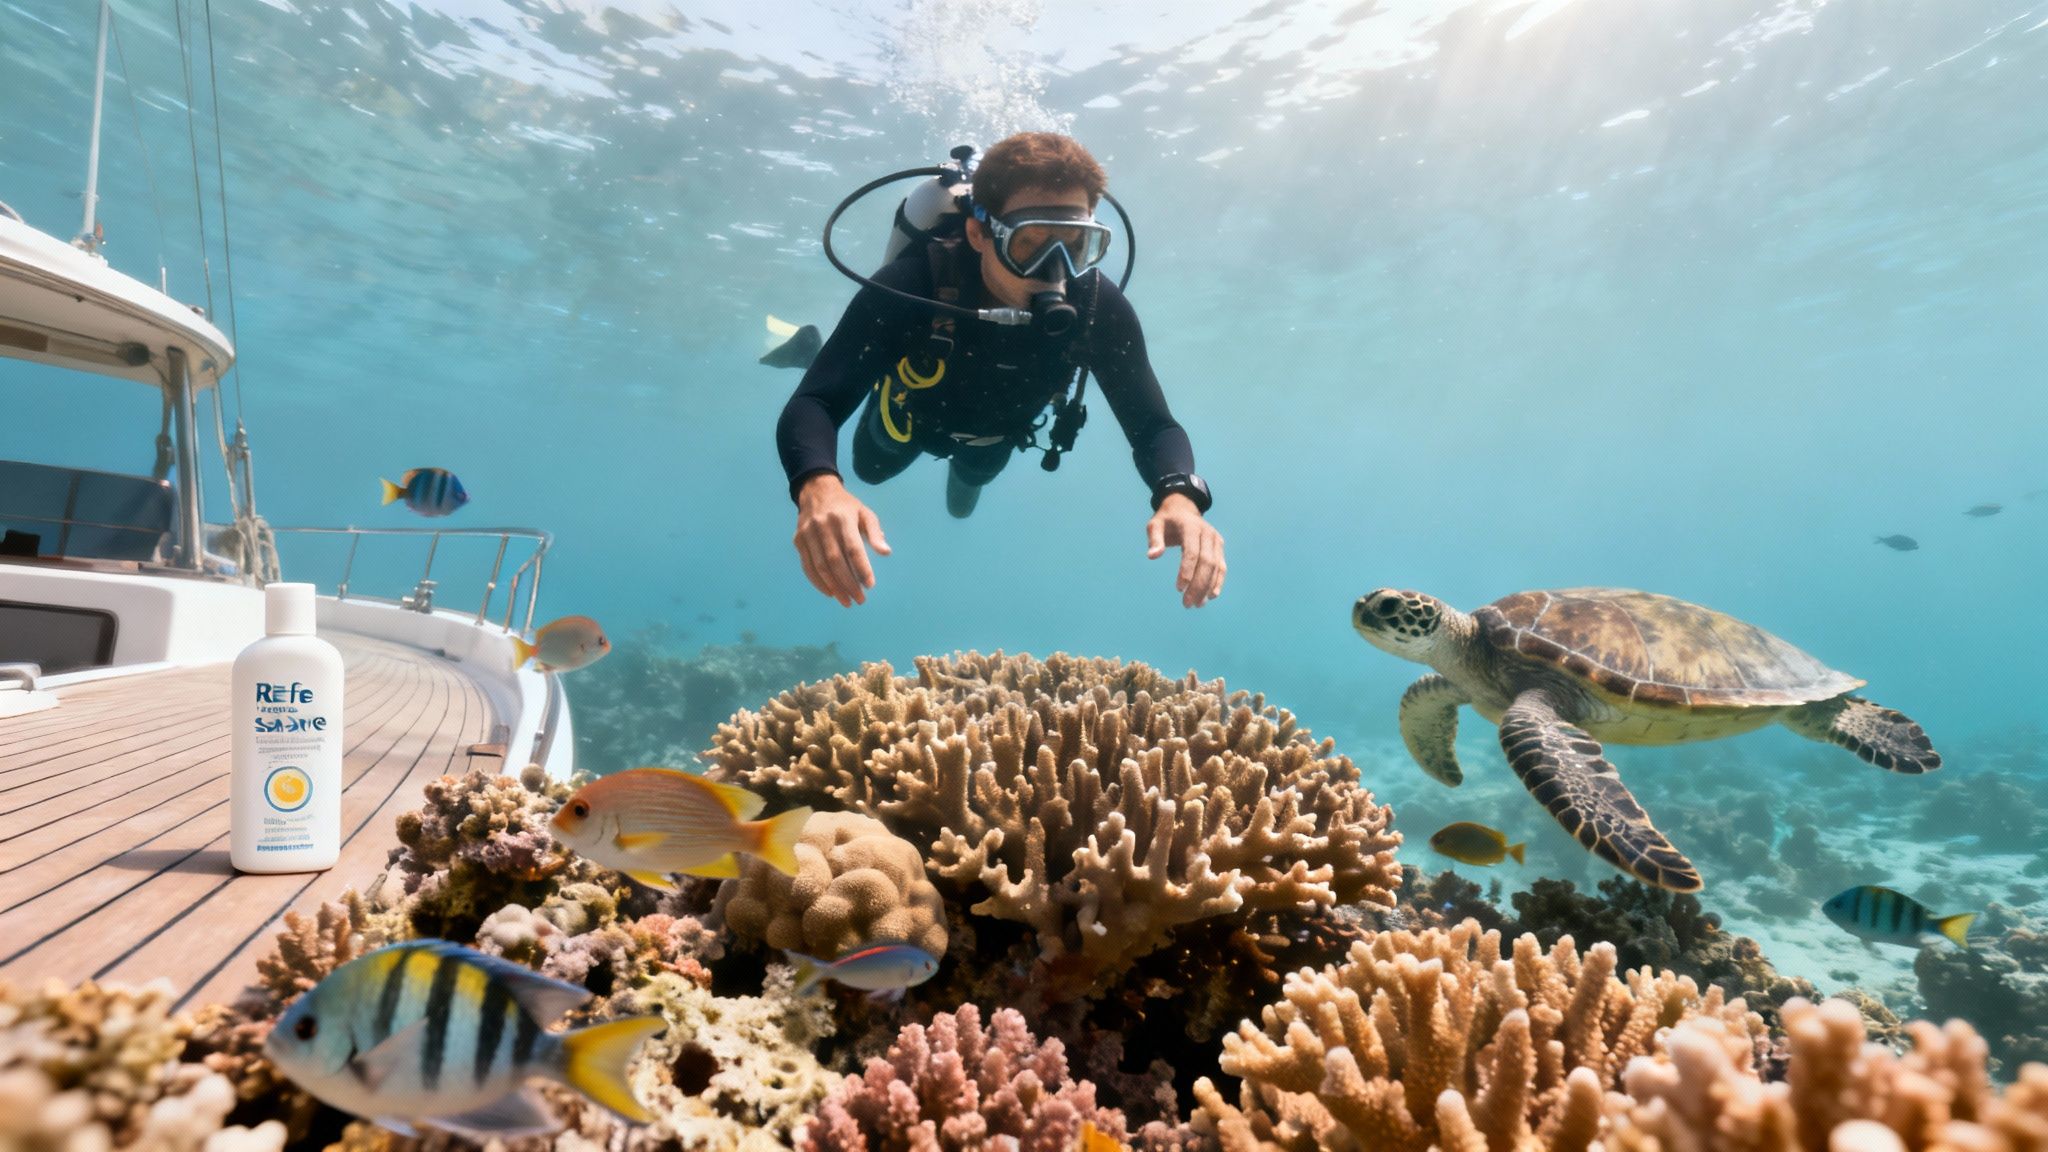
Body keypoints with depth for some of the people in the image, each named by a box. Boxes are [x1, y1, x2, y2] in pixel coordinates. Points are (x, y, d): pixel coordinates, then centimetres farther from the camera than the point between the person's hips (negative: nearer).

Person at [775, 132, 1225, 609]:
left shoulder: (1099, 307, -39)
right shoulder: (915, 285, -46)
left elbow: (1153, 426, -34)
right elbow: (813, 404, -50)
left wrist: (1179, 496, -58)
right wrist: (818, 486, -73)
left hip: (996, 431, 2)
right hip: (912, 411, -2)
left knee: (964, 501, 35)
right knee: (871, 470, 33)